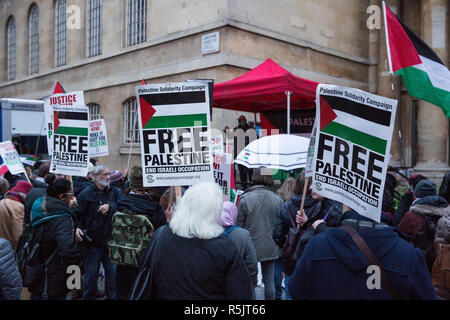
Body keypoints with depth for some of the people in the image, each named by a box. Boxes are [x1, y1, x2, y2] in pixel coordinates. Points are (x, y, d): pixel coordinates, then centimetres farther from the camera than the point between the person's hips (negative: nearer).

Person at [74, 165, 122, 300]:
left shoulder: (115, 192, 6)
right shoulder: (86, 194, -3)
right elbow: (78, 214, -4)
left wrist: (110, 206, -21)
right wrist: (77, 228, -19)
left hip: (110, 239, 3)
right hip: (92, 241, -2)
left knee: (113, 272, 7)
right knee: (90, 273, 7)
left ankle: (113, 296, 23)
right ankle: (88, 296, 24)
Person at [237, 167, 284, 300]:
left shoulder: (245, 199, -11)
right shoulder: (278, 200, -2)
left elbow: (239, 224, -6)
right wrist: (277, 242, 16)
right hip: (270, 247, 2)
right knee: (269, 280, 12)